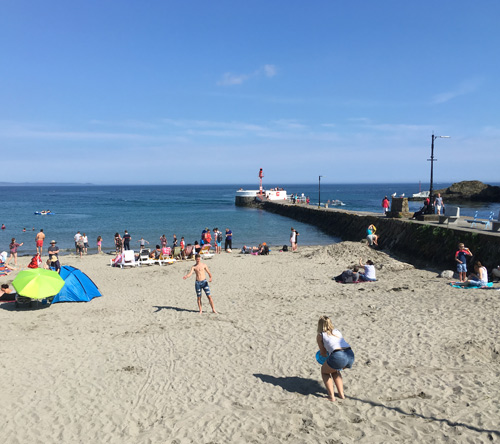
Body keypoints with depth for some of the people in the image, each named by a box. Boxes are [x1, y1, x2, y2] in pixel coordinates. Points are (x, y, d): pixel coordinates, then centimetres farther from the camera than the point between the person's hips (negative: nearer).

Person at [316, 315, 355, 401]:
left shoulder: (320, 335, 15)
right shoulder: (337, 331, 28)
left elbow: (323, 353, 23)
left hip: (338, 356, -5)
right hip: (350, 355, 5)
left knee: (324, 372, 25)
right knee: (335, 371, 34)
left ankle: (331, 396, 12)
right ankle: (341, 394, 26)